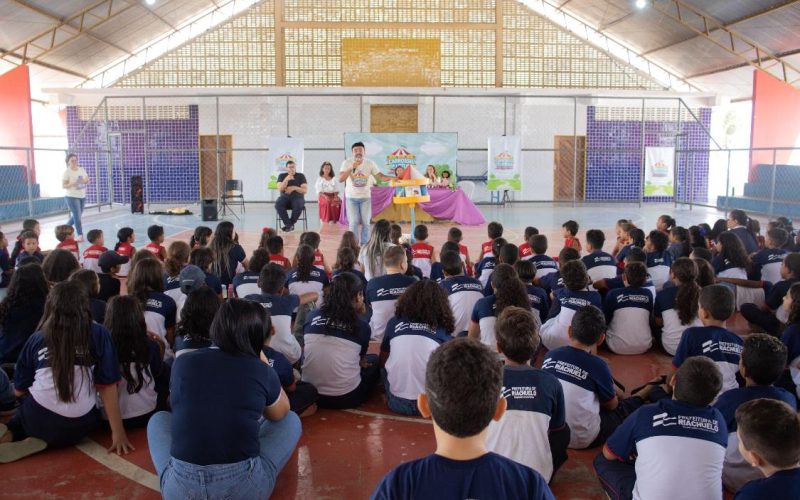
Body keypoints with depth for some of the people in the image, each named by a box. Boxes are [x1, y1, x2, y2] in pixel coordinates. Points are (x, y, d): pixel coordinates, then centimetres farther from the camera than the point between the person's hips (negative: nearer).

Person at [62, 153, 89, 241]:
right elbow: (63, 186, -10)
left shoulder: (82, 169, 6)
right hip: (72, 197, -6)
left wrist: (85, 181, -14)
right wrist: (73, 184, -27)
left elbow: (88, 181, 10)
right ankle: (80, 235, -5)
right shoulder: (67, 172, -8)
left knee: (76, 215, 15)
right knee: (77, 216, -9)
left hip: (82, 196, 6)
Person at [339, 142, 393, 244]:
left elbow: (380, 176, -8)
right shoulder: (347, 163, -9)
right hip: (351, 197, -2)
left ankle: (365, 245, 13)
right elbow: (340, 179, -18)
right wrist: (352, 168, -28)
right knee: (353, 222, -5)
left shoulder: (370, 163, -5)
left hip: (365, 197, 2)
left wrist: (391, 178, -29)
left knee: (366, 222, 4)